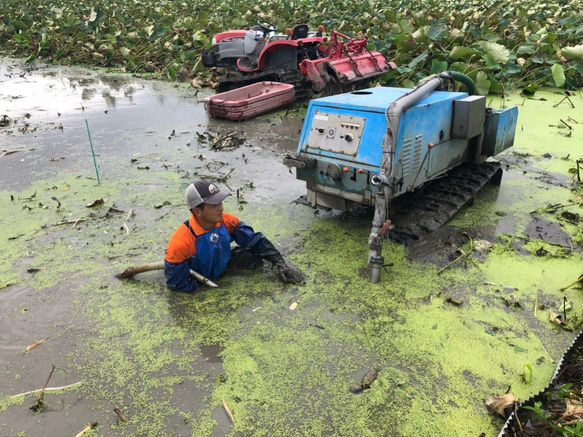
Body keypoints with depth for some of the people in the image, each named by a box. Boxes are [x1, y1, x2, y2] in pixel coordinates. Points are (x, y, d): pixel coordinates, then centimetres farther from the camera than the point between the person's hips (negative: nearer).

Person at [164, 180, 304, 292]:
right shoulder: (181, 242, -36)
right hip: (199, 286, -4)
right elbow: (176, 282, -28)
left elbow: (255, 240, -10)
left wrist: (279, 263, -13)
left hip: (221, 270, 4)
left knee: (254, 256, -5)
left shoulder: (226, 221, -21)